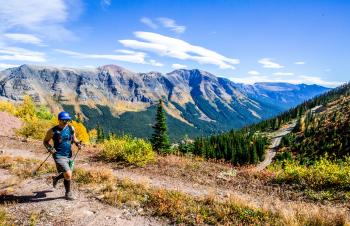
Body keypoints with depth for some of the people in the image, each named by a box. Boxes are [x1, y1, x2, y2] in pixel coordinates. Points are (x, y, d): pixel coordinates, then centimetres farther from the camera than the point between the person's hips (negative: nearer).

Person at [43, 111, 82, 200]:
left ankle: (56, 178, 52)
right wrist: (50, 148, -16)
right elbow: (45, 141, 2)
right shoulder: (53, 131, -10)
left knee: (67, 175, 18)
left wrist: (78, 143, -4)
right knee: (68, 174, -15)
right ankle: (68, 194, 9)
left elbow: (74, 138, 16)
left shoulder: (71, 128, 1)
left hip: (69, 155, 6)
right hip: (59, 156, -5)